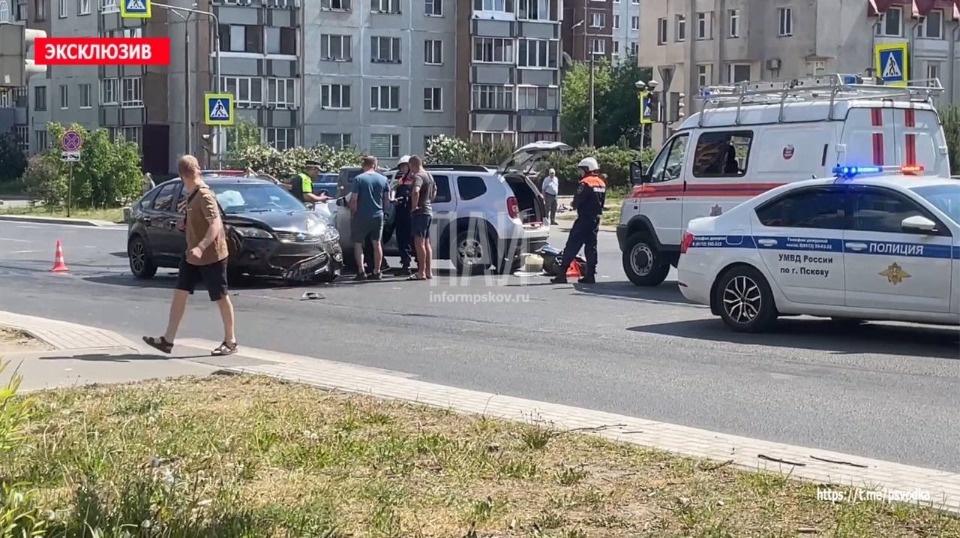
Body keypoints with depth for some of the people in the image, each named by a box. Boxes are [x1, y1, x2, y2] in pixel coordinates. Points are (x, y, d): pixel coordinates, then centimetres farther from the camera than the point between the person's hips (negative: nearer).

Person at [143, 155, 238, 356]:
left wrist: (201, 247, -38)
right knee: (180, 293, 6)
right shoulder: (193, 195, 7)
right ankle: (168, 340, 8)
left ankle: (230, 342, 12)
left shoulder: (204, 196, -20)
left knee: (221, 298, 1)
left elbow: (215, 224, -29)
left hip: (211, 256, -9)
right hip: (193, 256, 9)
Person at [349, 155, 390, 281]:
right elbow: (387, 200, 6)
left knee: (358, 243, 6)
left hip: (361, 217, -4)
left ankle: (361, 271, -3)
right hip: (378, 216, 4)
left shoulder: (359, 179, -10)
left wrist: (353, 213, -1)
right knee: (377, 243, 13)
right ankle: (377, 272, 14)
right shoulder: (383, 180, 2)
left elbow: (353, 200, -14)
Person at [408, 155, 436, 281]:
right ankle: (428, 271, 18)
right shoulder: (429, 176, 15)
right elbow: (434, 190, 33)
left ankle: (421, 272, -8)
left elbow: (415, 191, -36)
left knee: (419, 243, -7)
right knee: (426, 243, 14)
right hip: (429, 211, 10)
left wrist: (414, 206, -24)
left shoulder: (418, 176, -16)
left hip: (420, 212, -10)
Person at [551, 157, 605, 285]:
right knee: (591, 247, 10)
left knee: (572, 246, -6)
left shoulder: (586, 183, -15)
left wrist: (574, 204, 4)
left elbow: (577, 201, -15)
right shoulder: (602, 184, 13)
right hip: (596, 219, 8)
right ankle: (590, 275, 8)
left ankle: (562, 274, -8)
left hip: (584, 219, -8)